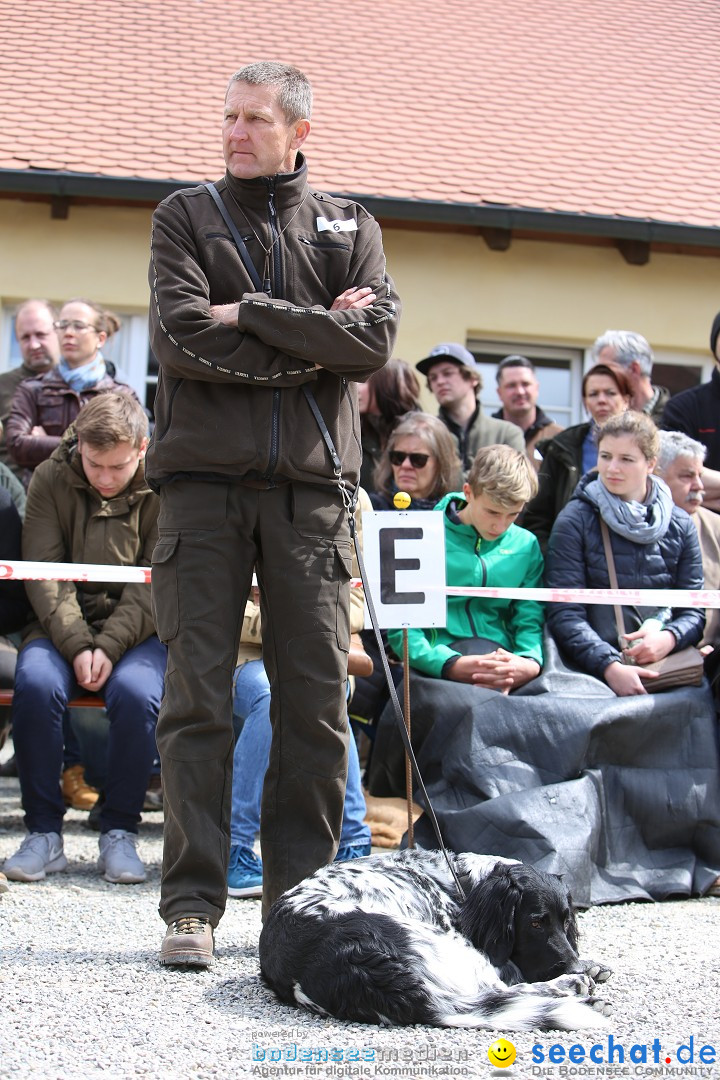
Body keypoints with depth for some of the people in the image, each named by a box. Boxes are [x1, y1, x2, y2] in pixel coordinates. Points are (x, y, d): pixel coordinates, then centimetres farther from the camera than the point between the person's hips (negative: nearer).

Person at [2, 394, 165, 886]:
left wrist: (109, 647, -22)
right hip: (63, 625, 1)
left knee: (137, 692, -32)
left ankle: (120, 832, -15)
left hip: (138, 630, -1)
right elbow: (44, 574, -6)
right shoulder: (50, 480, 1)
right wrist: (77, 646, -20)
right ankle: (44, 832, -18)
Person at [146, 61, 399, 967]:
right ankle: (193, 905, 0)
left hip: (310, 484, 1)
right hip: (204, 476, -1)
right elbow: (180, 339, -5)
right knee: (198, 695, -4)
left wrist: (250, 315, -6)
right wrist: (311, 340, -5)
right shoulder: (185, 216, 12)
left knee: (316, 700, 1)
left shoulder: (350, 228, 15)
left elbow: (374, 341, -3)